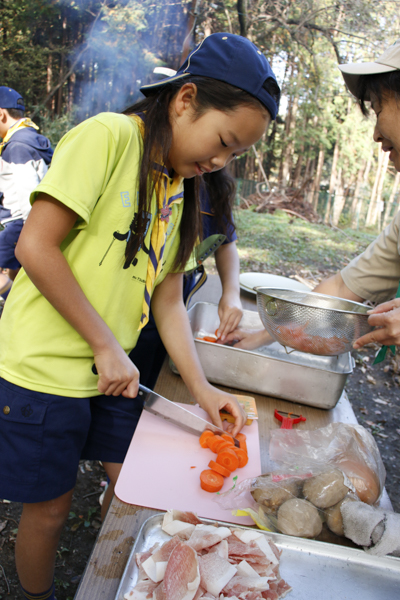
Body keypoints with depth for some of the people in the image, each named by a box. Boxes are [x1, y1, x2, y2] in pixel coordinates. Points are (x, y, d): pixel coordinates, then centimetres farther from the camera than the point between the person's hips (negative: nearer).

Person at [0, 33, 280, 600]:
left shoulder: (181, 189, 8)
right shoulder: (109, 136, -15)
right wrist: (107, 345, -17)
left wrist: (201, 387, 0)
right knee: (49, 509, 11)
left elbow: (168, 300, 7)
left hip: (111, 371, 7)